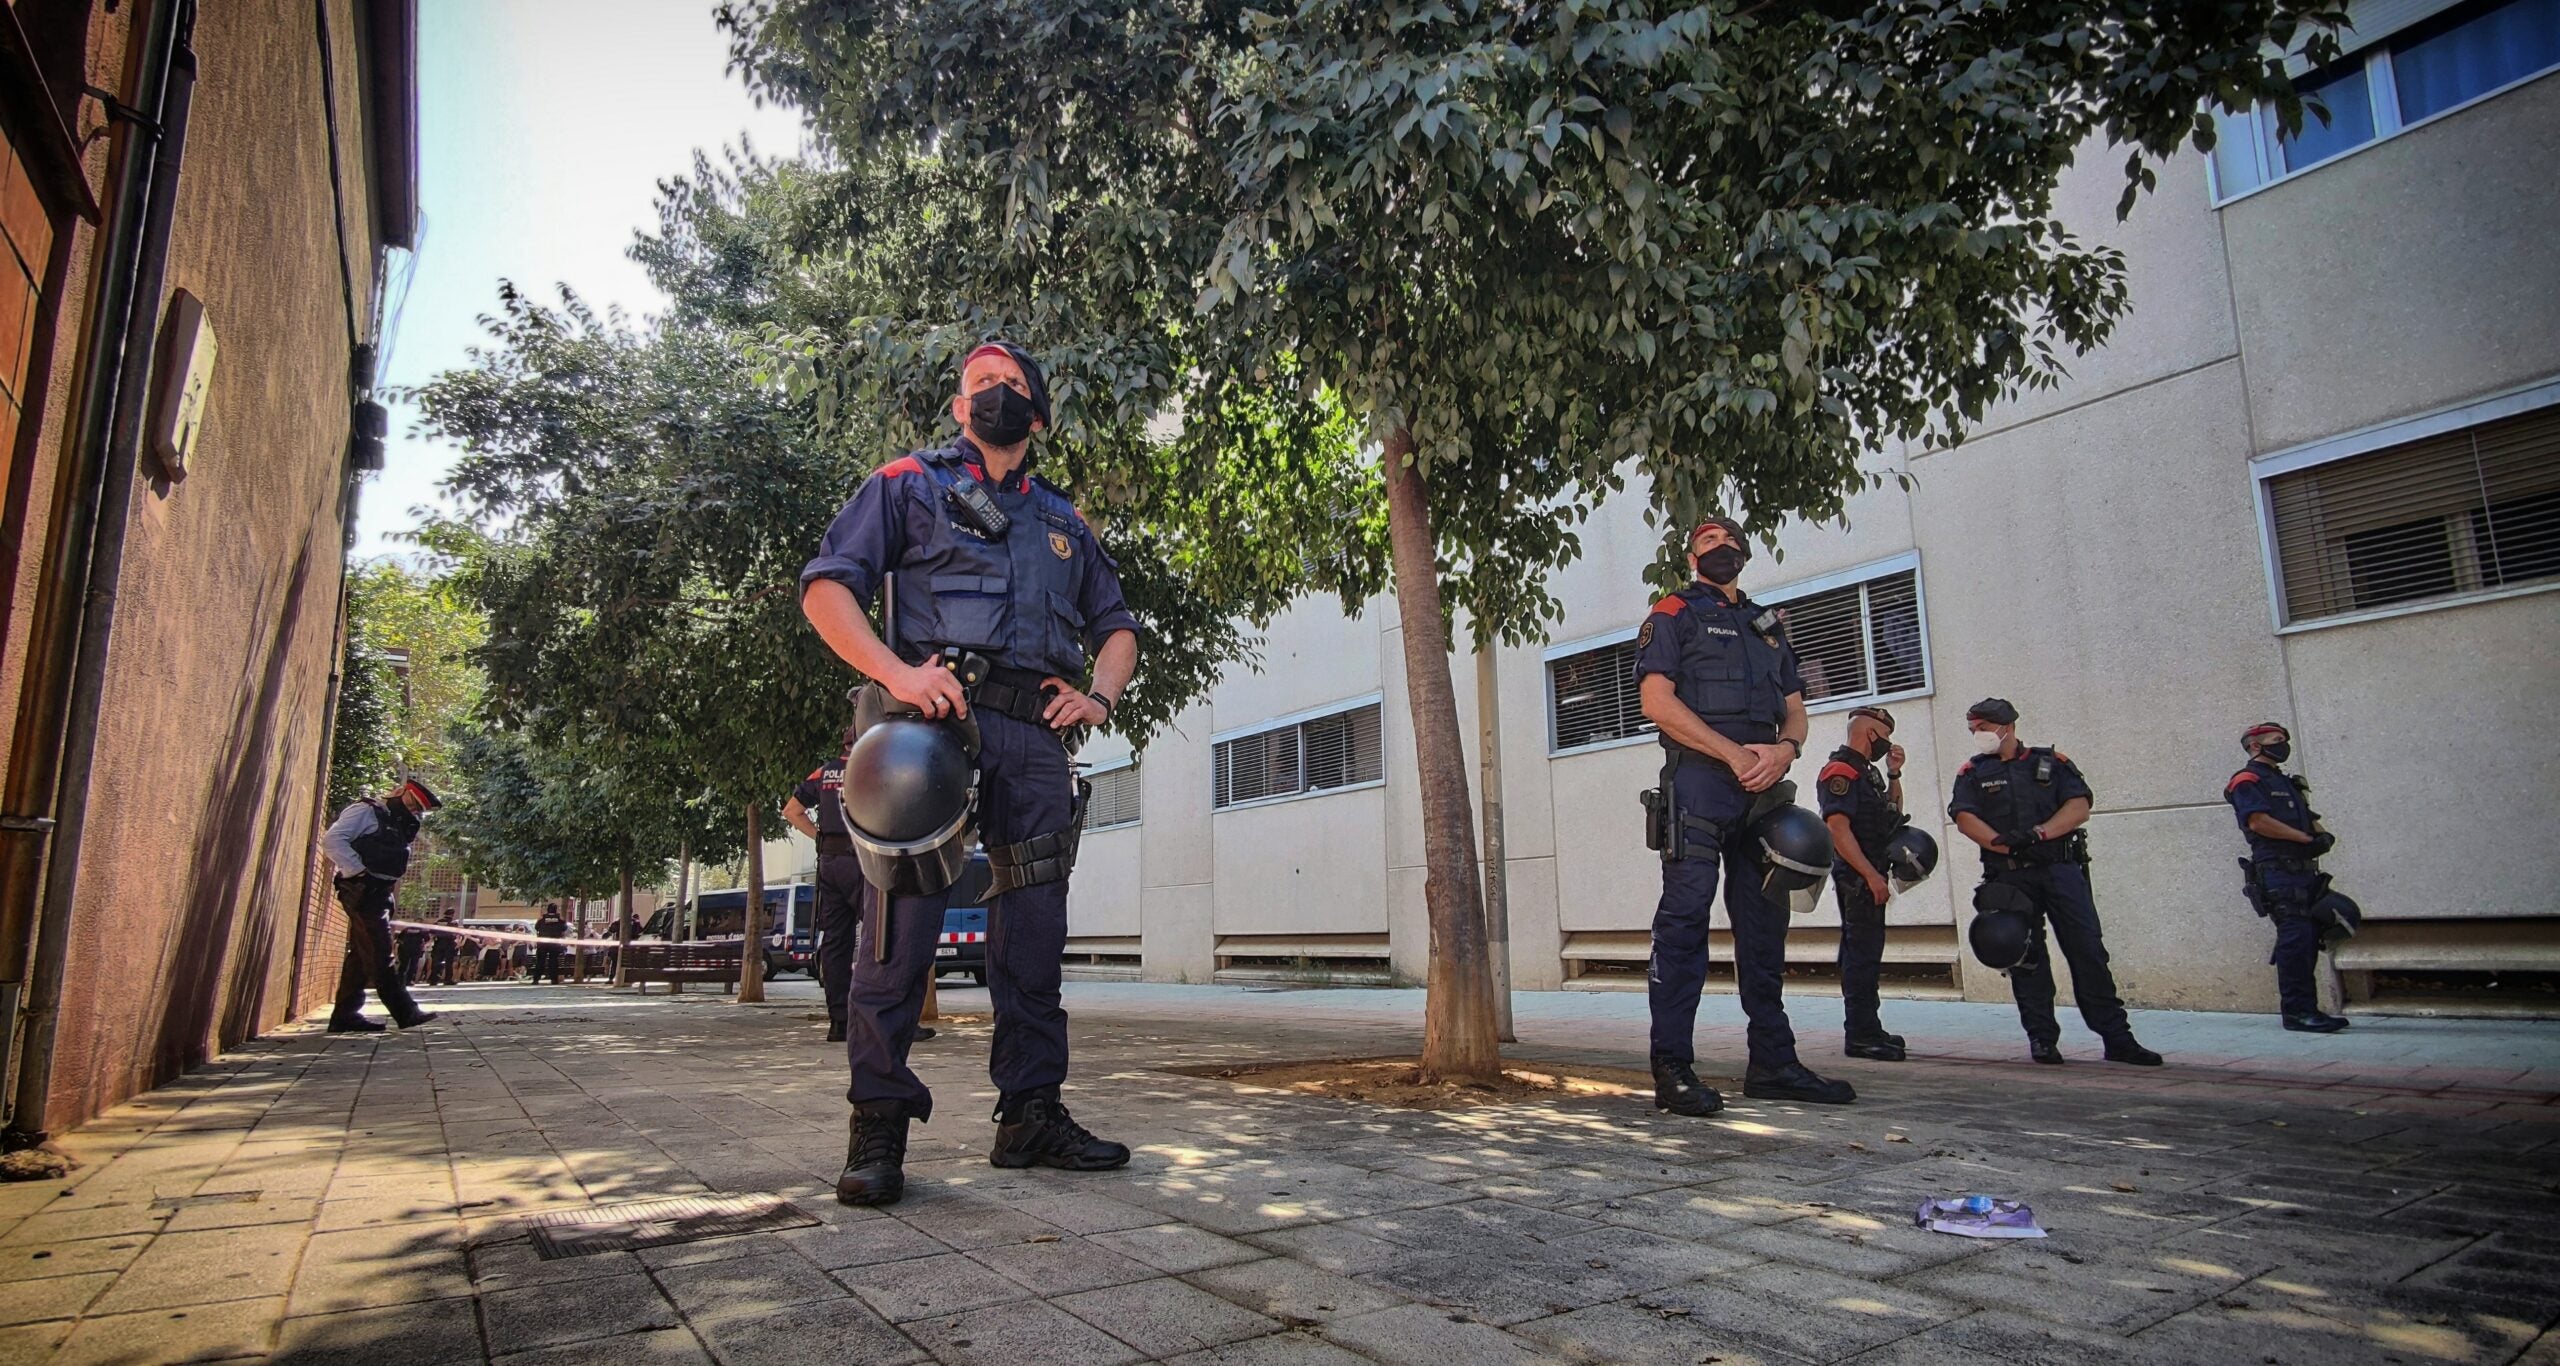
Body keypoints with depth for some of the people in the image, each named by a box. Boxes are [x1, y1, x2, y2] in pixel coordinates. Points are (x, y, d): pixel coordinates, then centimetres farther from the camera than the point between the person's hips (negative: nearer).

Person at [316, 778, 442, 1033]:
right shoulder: (366, 811, -6)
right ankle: (405, 1012, -13)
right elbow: (332, 839, -16)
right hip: (362, 892, -9)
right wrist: (357, 871, -18)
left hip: (378, 894, 9)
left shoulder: (397, 825, 20)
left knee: (361, 954, 11)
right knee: (379, 955, -10)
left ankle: (345, 1015, 15)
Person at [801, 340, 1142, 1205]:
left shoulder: (1063, 521, 26)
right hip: (935, 717, -4)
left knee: (1035, 932, 5)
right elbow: (827, 585, 2)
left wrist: (1100, 695, 7)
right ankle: (878, 1129, 2)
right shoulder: (909, 484, 14)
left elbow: (1115, 625, 28)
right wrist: (895, 671, -15)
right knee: (903, 922, -9)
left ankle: (1031, 1116, 14)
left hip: (1036, 737, 4)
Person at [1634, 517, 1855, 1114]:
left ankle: (1772, 1063, 17)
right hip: (1699, 779, -6)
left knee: (1764, 921, 9)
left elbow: (1794, 708, 19)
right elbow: (1658, 701, -7)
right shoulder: (1673, 615, 7)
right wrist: (1736, 753, -14)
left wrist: (1786, 747, -6)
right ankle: (1673, 1069, -10)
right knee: (1685, 917, -10)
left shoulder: (1768, 626, 26)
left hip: (1764, 787, 7)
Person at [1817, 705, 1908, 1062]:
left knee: (1864, 953, 14)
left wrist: (1894, 774, 16)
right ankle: (1861, 1035, -8)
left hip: (1867, 877, 11)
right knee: (1863, 953, -10)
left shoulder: (1866, 772, 19)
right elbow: (1839, 828, -22)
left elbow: (1893, 814, 28)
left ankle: (1865, 1029, 22)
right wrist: (1871, 875, -24)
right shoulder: (1841, 771, -13)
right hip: (1857, 877, -11)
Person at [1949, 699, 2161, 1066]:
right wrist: (2008, 846, -18)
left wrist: (2038, 834, -17)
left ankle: (2117, 1038, 3)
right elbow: (1965, 818, -4)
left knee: (2089, 951, -2)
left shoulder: (2052, 762, 11)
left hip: (2061, 869, 0)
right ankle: (2042, 1038, 9)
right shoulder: (1972, 773, 10)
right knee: (2026, 957, 2)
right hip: (2011, 877, 0)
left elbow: (2080, 807, -1)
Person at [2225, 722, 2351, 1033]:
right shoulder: (2247, 781, -2)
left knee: (2308, 938, 8)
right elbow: (2258, 821, -15)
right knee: (2295, 937, -13)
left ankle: (2307, 1008, 14)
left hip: (2304, 869, 9)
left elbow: (2310, 819, 23)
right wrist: (2307, 839, -13)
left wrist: (2323, 836, 0)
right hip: (2277, 870, -9)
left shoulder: (2286, 783, 27)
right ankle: (2296, 1011, -11)